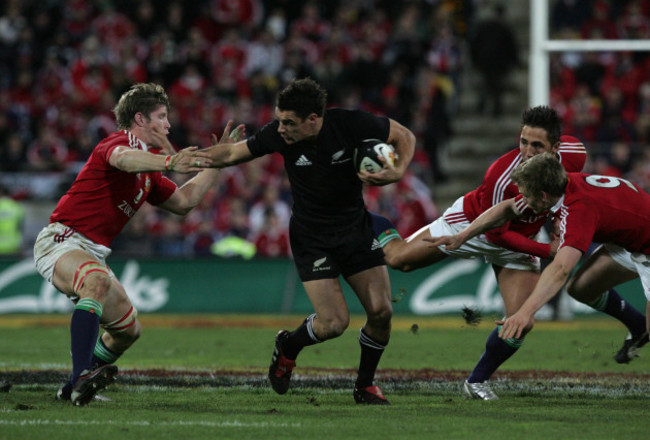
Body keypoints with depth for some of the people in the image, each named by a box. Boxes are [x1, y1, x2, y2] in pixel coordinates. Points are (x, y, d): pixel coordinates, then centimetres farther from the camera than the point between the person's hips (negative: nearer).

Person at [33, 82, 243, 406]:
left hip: (93, 254, 10)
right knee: (98, 282, -40)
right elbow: (122, 158, -36)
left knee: (128, 329, 15)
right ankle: (80, 378, -48)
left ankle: (74, 388, 33)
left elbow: (183, 201, 27)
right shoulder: (121, 141, -11)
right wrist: (169, 163, -54)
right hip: (61, 240, -10)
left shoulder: (149, 174, 20)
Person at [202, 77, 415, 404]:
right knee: (334, 322, -13)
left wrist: (398, 172, -24)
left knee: (381, 310, -8)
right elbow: (233, 153, -5)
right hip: (310, 238, -1)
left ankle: (365, 384, 16)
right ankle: (287, 346, 20)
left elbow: (405, 137, -6)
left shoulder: (352, 125, -21)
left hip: (356, 228, 1)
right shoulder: (278, 135, -18)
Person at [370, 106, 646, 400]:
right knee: (398, 258, 3)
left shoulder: (572, 156, -25)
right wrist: (547, 250, -30)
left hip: (519, 240, 4)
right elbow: (496, 232, -27)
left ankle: (477, 382, 12)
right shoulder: (502, 176, -38)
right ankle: (376, 225, 39)